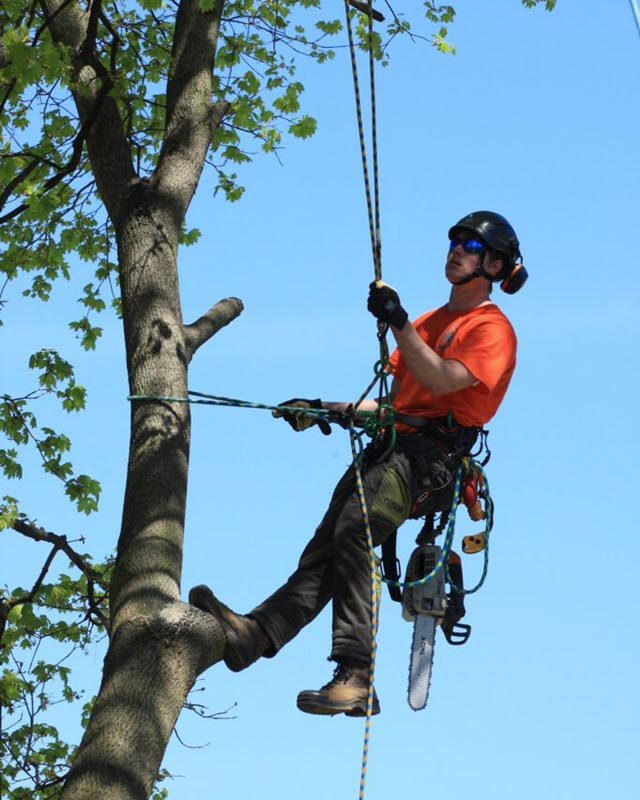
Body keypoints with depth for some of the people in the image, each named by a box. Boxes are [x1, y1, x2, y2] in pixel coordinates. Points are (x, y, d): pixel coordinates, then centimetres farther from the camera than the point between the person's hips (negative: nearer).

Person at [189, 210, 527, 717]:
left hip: (432, 453, -8)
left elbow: (442, 381, -13)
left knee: (353, 529, -28)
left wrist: (398, 324, -20)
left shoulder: (492, 329, 5)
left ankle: (356, 677, -34)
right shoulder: (428, 323, 30)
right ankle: (257, 632, -27)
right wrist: (324, 410, 20)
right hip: (390, 447, 8)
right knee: (325, 548, -11)